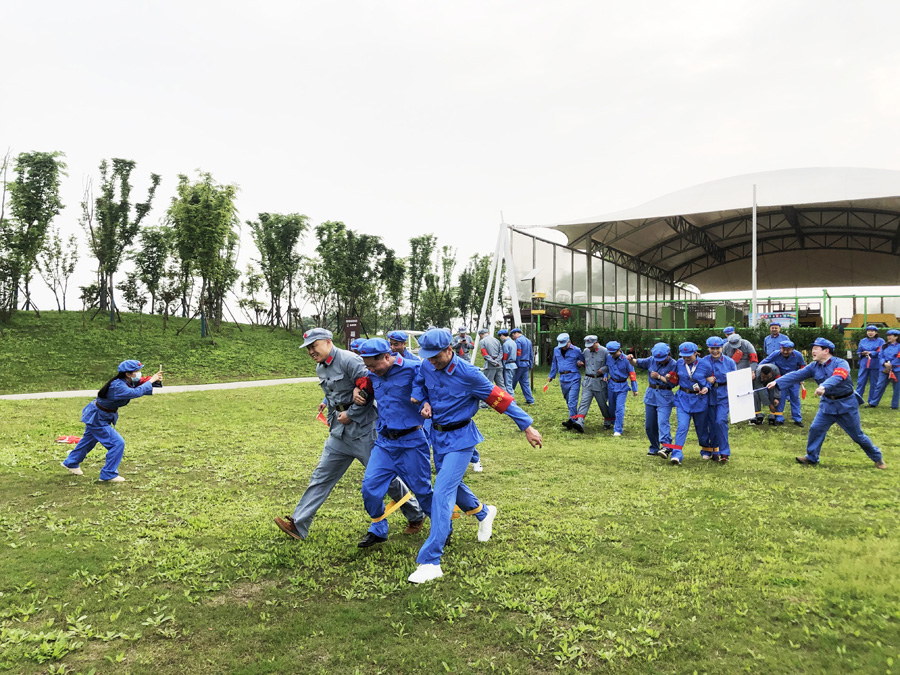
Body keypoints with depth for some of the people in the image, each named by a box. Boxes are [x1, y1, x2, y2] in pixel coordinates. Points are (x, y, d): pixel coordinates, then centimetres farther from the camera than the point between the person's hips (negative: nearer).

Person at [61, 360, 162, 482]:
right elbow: (137, 392, -43)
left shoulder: (129, 381, -6)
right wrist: (151, 381, -34)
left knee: (89, 440, 28)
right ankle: (108, 475, 1)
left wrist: (154, 379, -26)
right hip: (97, 419, -10)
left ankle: (71, 463, 51)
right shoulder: (117, 386, -33)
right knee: (118, 443, -10)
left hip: (96, 416, 10)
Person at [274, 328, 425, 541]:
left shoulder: (348, 360, -16)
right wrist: (329, 403, 8)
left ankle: (416, 516, 19)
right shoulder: (320, 368, 11)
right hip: (339, 431, 8)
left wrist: (350, 413, -16)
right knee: (321, 476, 8)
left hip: (363, 430, -8)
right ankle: (298, 525, 14)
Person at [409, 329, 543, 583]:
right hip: (438, 435, 7)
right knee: (452, 484, 22)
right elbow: (418, 384, 16)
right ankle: (484, 513, 52)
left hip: (460, 438, -7)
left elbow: (500, 398, -17)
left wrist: (527, 427, -14)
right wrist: (424, 402, -6)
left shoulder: (468, 374, -23)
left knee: (443, 492, -14)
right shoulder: (427, 366, -7)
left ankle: (430, 561, -11)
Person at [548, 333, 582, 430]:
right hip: (563, 379, 5)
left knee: (572, 401, -14)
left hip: (574, 378, -5)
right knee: (568, 401, 11)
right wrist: (551, 376, 25)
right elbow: (554, 363, 23)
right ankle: (576, 418, 22)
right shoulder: (556, 350, 10)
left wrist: (579, 363, -4)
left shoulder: (576, 350, -3)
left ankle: (571, 420, -14)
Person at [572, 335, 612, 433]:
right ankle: (579, 423, -22)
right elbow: (582, 361, 24)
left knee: (603, 403, 7)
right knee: (584, 401, -10)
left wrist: (603, 369, -16)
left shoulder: (604, 351, -5)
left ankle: (608, 422, 28)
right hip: (587, 381, 3)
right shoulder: (585, 351, 8)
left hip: (600, 382, -3)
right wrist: (579, 363, 1)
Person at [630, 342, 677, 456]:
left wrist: (659, 377, -14)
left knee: (663, 422, -23)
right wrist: (631, 359, -5)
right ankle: (654, 449, 21)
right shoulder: (652, 360, 5)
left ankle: (665, 447, -34)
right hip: (651, 395, 5)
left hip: (665, 397, -5)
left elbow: (673, 383, -13)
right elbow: (638, 363, 16)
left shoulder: (674, 365, -8)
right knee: (649, 425, 9)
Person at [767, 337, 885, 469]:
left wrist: (824, 386, -58)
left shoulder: (841, 363, -19)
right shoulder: (814, 366, -3)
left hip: (846, 404, -5)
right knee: (816, 429, -5)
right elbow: (796, 375, -10)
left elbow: (837, 377, -39)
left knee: (858, 436, 5)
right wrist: (777, 382, -22)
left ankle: (877, 458, 27)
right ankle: (812, 458, 9)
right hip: (827, 404, 5)